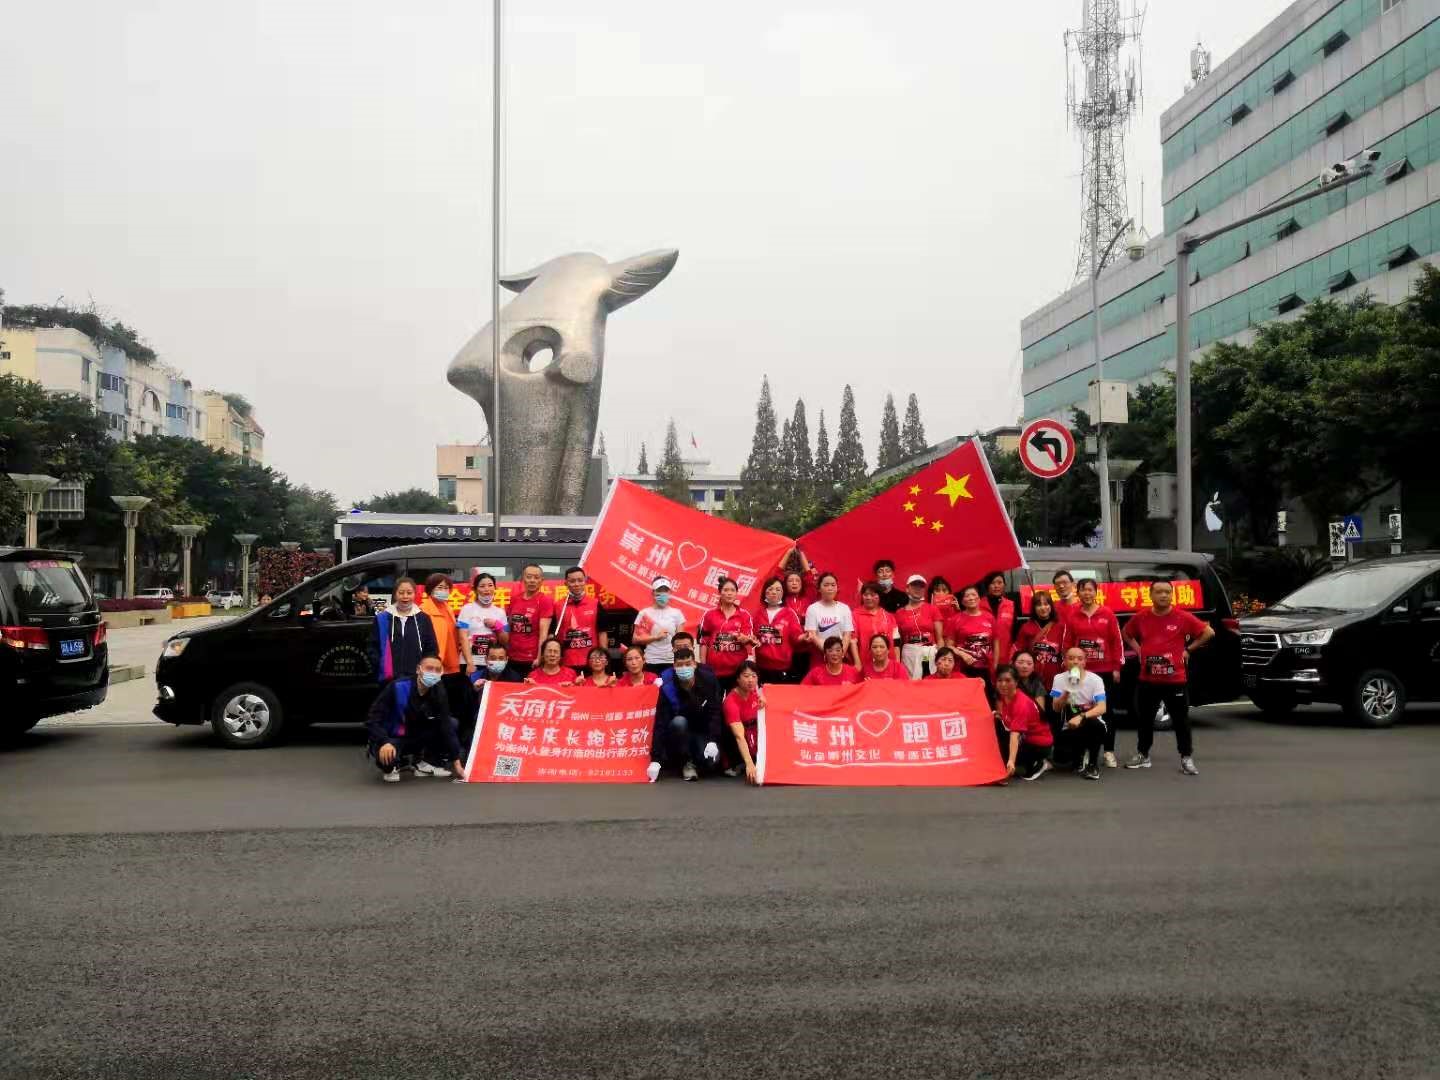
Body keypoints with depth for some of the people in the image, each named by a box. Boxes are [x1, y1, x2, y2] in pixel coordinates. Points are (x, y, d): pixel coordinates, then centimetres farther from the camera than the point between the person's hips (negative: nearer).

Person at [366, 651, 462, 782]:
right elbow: (372, 720, -24)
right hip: (390, 740, -5)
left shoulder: (438, 694, -11)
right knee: (386, 755, -40)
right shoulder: (397, 688, -25)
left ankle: (424, 763, 3)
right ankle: (390, 767, -1)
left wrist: (456, 761, -17)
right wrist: (384, 742, -42)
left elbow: (446, 727, -13)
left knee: (451, 724, -14)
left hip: (415, 738, 5)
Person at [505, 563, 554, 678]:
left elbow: (544, 632, -14)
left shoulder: (545, 601, -7)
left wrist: (539, 658, -20)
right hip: (513, 659, 5)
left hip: (532, 660, -5)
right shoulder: (514, 599, 9)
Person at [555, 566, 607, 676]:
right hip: (566, 664, 0)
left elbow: (602, 632, 4)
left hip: (592, 663, 0)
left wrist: (604, 658, -2)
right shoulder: (558, 606, 3)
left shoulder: (595, 604, 3)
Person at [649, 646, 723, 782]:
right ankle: (687, 762, -11)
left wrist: (712, 740, -27)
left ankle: (696, 760, 10)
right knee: (678, 722, -34)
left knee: (712, 759, -27)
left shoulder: (708, 680, -17)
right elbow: (661, 722, -24)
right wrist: (655, 760, -29)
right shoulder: (667, 687, -22)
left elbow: (715, 713, -13)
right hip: (679, 731, -1)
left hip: (703, 732, 1)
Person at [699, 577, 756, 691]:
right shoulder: (709, 615, 3)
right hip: (714, 669, 0)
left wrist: (745, 639, -26)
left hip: (738, 669, 0)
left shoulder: (745, 615, 4)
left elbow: (750, 640, -3)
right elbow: (703, 641, 4)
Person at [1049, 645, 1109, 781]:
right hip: (1070, 727, 1)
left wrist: (1081, 717, -35)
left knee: (1094, 723, -38)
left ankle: (1093, 764, -14)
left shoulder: (1095, 679, -10)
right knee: (1062, 755, -29)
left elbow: (1102, 708, -20)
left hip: (1092, 725, -1)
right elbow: (1056, 708, -8)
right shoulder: (1059, 679, -4)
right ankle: (1079, 755, 10)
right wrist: (1067, 691, -25)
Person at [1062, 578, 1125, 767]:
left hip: (1105, 671, 0)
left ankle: (1109, 751, 12)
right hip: (1081, 671, 1)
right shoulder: (1072, 615, 2)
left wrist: (1117, 667, -1)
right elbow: (1067, 643, 4)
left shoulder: (1107, 614, 0)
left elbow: (1117, 641, 1)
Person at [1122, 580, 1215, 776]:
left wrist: (1188, 649, -2)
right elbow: (1127, 633, 19)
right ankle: (1142, 755, 24)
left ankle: (1187, 758, 12)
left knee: (1181, 720, 3)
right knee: (1144, 719, 11)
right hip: (1147, 679, 3)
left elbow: (1209, 632, 0)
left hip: (1175, 679, -3)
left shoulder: (1183, 617, -7)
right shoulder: (1140, 618, 1)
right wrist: (1139, 650, 7)